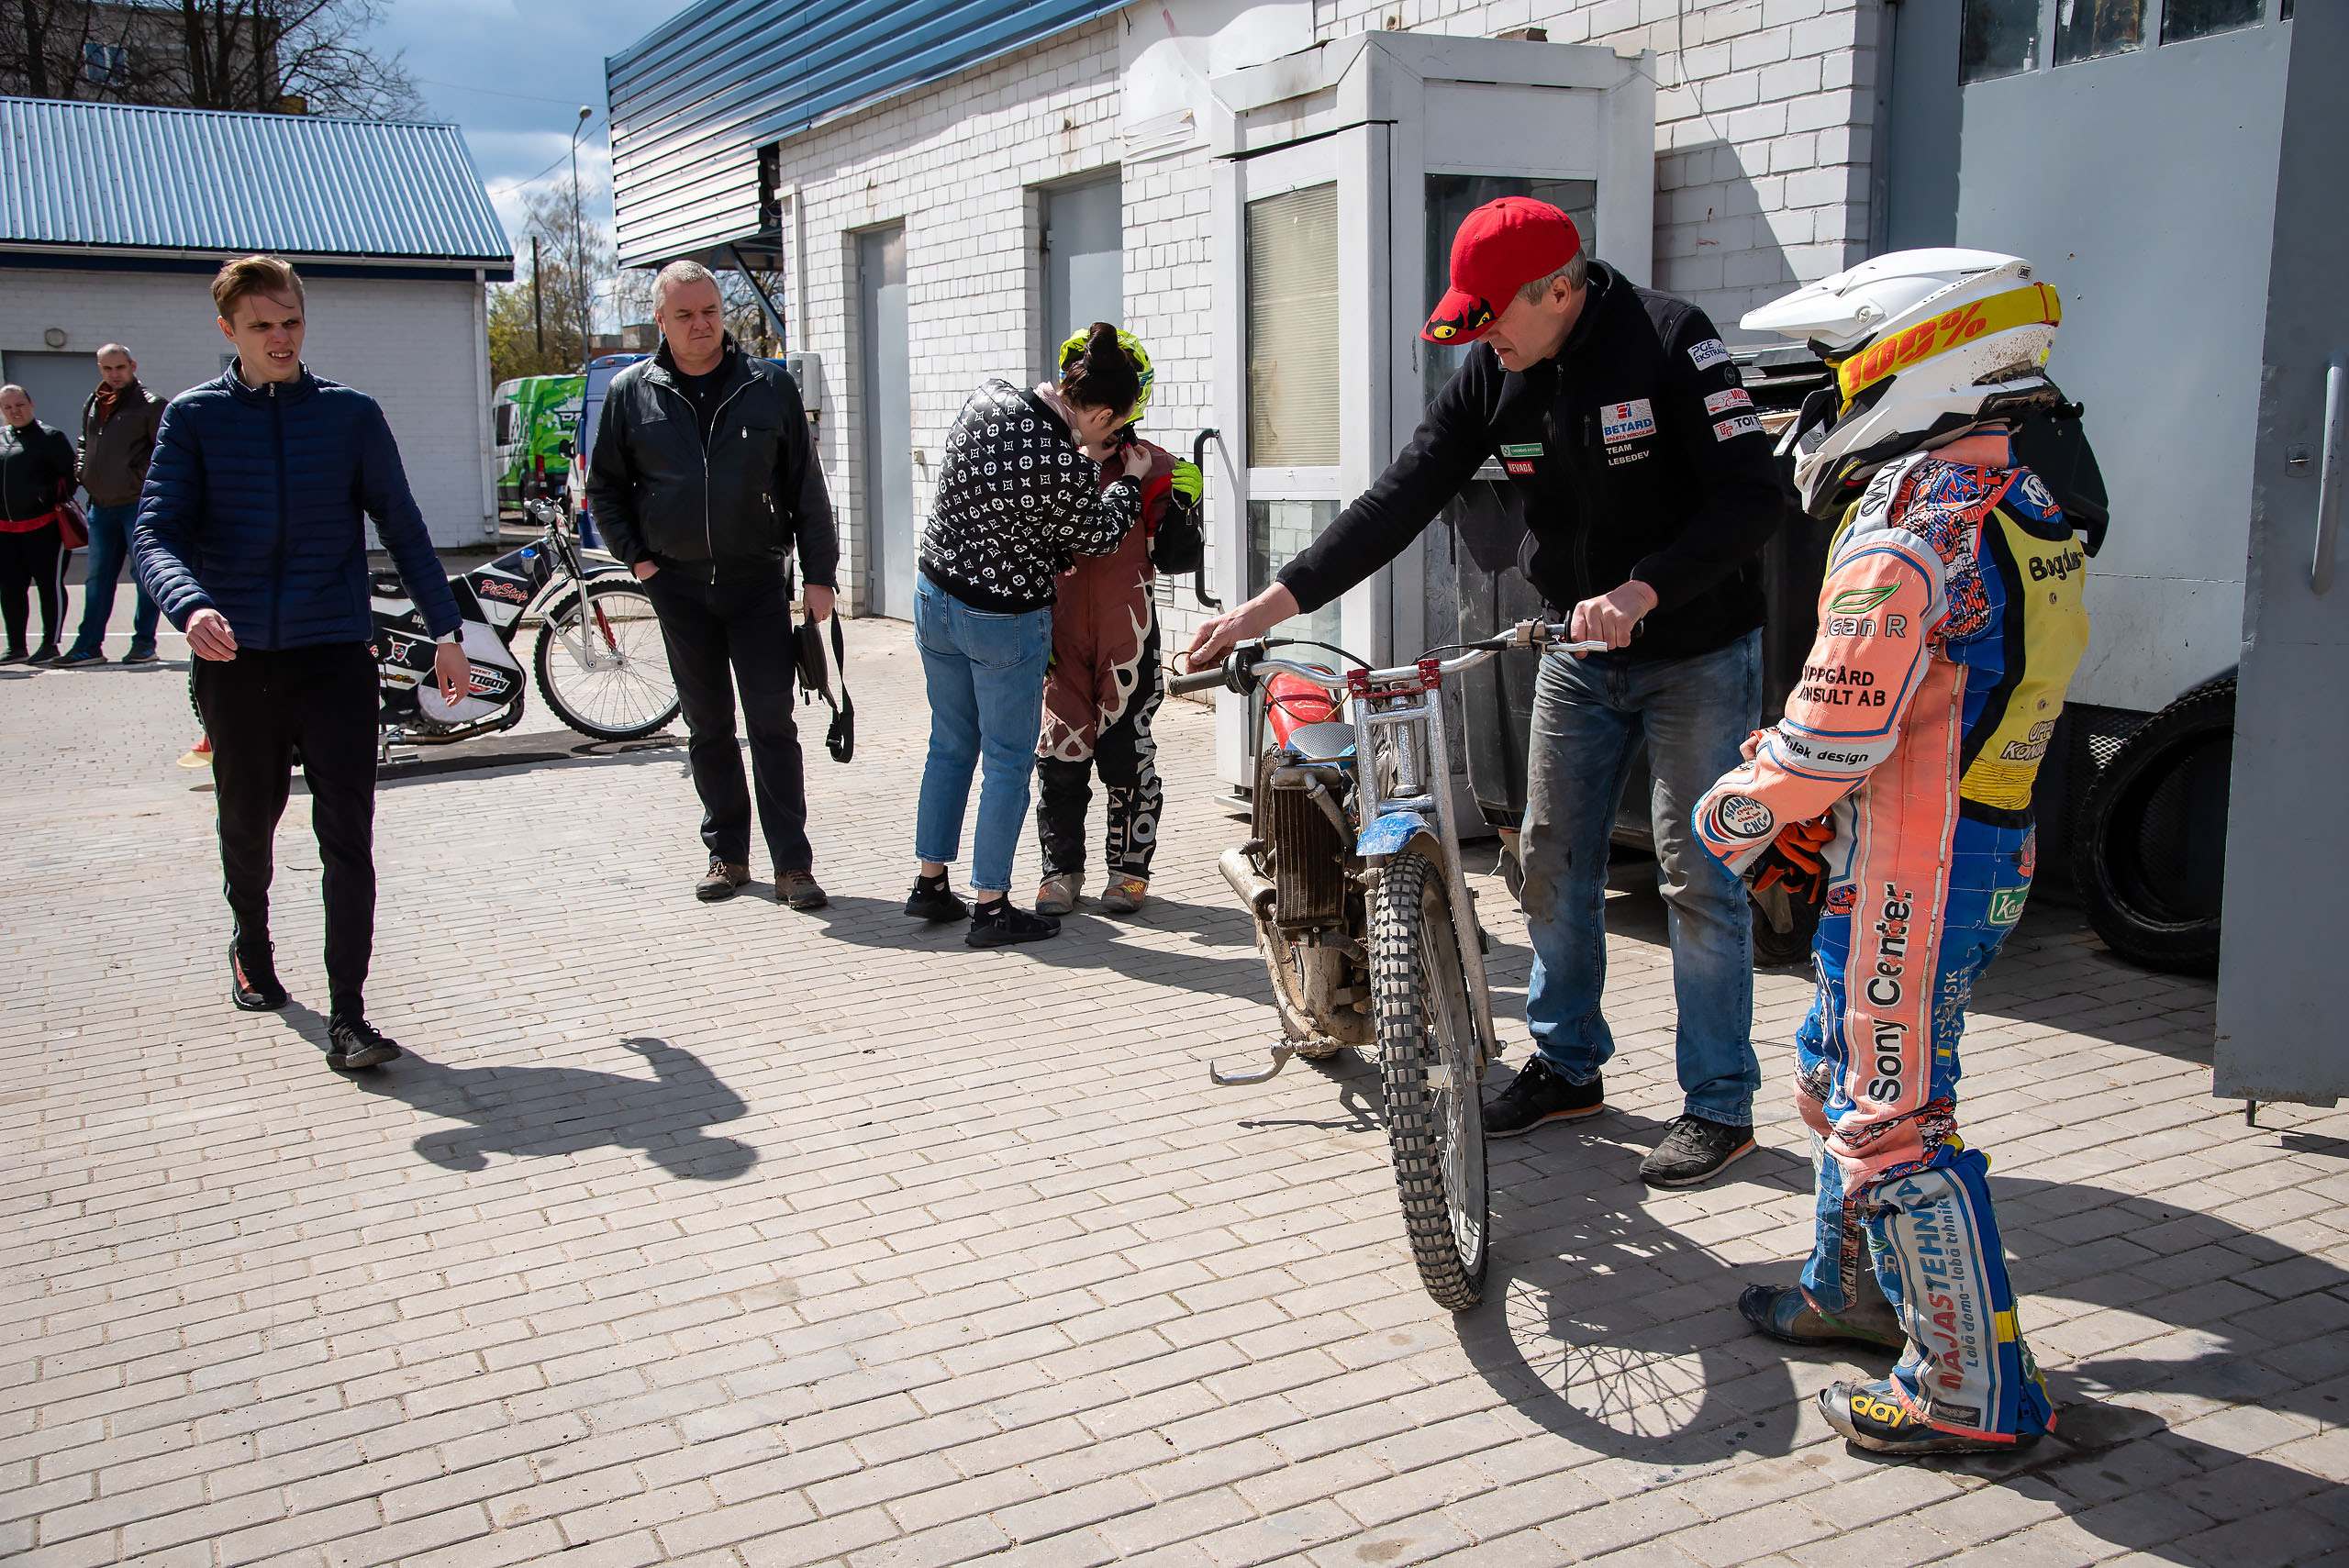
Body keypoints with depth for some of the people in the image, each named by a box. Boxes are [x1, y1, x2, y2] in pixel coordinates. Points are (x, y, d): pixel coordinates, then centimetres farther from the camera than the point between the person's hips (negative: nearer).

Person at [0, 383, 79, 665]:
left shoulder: (51, 436, -1)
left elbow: (70, 475, -6)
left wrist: (46, 495, -16)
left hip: (44, 526, -6)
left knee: (50, 584, 0)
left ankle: (50, 644, 7)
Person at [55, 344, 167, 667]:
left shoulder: (149, 405, -4)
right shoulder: (91, 406, 15)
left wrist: (144, 483, -14)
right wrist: (82, 478, 11)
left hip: (137, 504, -6)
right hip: (101, 507, 6)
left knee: (145, 576, -1)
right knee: (96, 579, 9)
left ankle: (144, 643, 7)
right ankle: (89, 645, 14)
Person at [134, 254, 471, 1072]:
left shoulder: (351, 414, 5)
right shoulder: (194, 417, 3)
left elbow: (401, 526, 8)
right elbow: (154, 530, -6)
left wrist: (446, 631, 3)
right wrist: (190, 605, -26)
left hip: (335, 653, -1)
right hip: (236, 658, 1)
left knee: (346, 835, -8)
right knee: (247, 823, 16)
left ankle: (347, 1016, -5)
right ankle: (252, 947, 44)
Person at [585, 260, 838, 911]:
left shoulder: (769, 386, 1)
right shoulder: (631, 392, 4)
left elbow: (806, 486, 3)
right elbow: (605, 487, 14)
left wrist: (819, 575, -1)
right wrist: (636, 558, 3)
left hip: (758, 582, -2)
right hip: (678, 584, 2)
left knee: (772, 723, -3)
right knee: (707, 727, 9)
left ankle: (792, 862, 1)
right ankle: (726, 853, 20)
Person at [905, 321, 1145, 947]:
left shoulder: (986, 400, -6)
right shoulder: (1068, 471, -26)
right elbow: (1098, 538, -5)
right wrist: (1128, 479, 11)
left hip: (935, 596, 7)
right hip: (1005, 623, -7)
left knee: (950, 744, 20)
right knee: (1008, 762, 7)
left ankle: (931, 883, 29)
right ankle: (992, 907, 13)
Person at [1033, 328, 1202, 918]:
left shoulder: (1152, 466, 2)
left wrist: (1184, 505, -17)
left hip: (1127, 636, -2)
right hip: (1060, 636, 2)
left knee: (1127, 753, 2)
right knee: (1060, 755, 4)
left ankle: (1129, 868, 16)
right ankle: (1061, 869, 17)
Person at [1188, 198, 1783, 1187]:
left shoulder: (1670, 341, -19)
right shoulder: (1492, 376, -3)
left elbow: (1751, 495, -22)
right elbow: (1400, 501, -7)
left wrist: (1640, 591, -35)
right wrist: (1275, 603, -15)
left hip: (1697, 652, -6)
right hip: (1581, 653, 6)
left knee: (1697, 879, -2)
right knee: (1552, 863, 9)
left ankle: (1720, 1104, 11)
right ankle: (1568, 1066, 26)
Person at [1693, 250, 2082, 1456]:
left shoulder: (1907, 537, -22)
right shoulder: (2019, 509, 10)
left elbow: (1831, 743, -25)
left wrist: (1729, 816, -6)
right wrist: (1806, 813, 14)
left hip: (1911, 876, -10)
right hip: (1987, 849, 10)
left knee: (1894, 1120, -1)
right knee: (1841, 1068, 23)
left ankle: (1971, 1391, 9)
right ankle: (1856, 1285, 39)